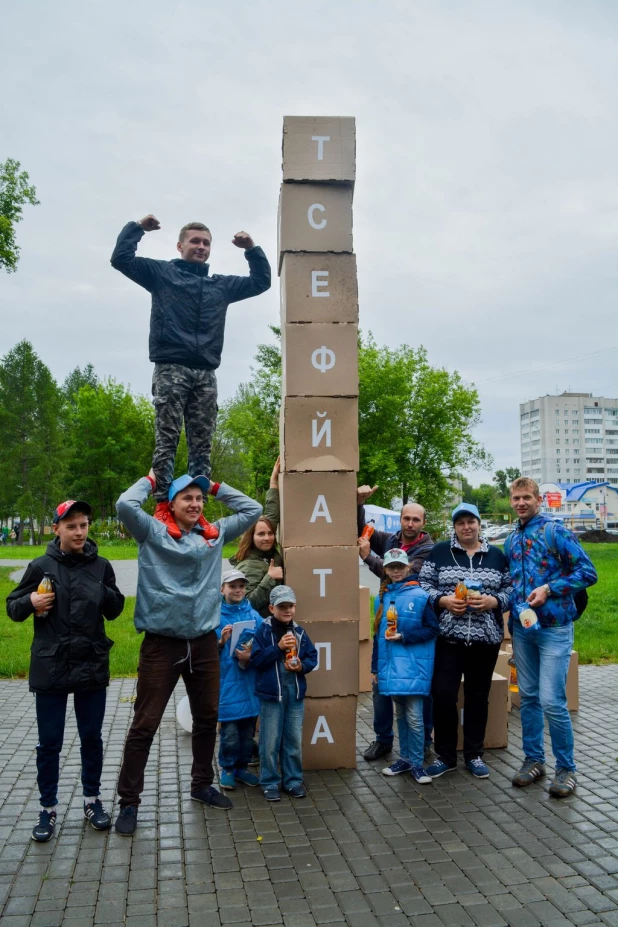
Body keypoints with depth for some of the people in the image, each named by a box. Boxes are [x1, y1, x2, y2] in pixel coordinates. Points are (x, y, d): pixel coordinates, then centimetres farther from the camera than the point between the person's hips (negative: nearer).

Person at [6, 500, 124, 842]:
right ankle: (48, 807, 25)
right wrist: (30, 601, -17)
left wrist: (106, 594, -14)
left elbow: (114, 611, 6)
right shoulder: (40, 566, -4)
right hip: (50, 668, -1)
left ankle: (92, 799, 31)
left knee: (92, 738, 13)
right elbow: (12, 607, 4)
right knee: (49, 742, 8)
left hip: (92, 666, 1)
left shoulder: (101, 566, -1)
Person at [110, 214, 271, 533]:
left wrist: (252, 249, 20)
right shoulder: (162, 273, 12)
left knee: (202, 445, 0)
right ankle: (163, 507, -7)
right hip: (170, 369, -4)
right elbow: (121, 258, 4)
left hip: (205, 374, 4)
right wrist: (137, 227, 4)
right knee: (167, 440, -8)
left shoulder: (221, 285, 24)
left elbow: (261, 282, 30)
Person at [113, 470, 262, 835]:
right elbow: (126, 505, -20)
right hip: (162, 643, -4)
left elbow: (253, 509, 13)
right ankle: (129, 802, 17)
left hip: (204, 643, 5)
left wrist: (217, 487, 12)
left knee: (208, 718, 17)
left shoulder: (215, 534, 9)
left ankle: (202, 784, 38)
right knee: (145, 724, 2)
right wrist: (150, 480, -2)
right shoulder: (154, 533, -3)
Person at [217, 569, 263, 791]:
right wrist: (221, 641, -20)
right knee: (229, 731, 0)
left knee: (248, 729, 12)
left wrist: (251, 655, -13)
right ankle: (227, 769, 21)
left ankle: (242, 766, 29)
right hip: (226, 681, -3)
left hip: (249, 681, 3)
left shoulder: (254, 615, 3)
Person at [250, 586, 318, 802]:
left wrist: (302, 666, -12)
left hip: (295, 694, 4)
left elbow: (312, 657, 9)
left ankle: (293, 780, 25)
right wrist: (278, 647, -21)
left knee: (294, 740, 12)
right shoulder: (264, 632, -7)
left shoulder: (299, 632, 5)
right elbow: (255, 660, -13)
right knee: (270, 742, 4)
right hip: (270, 694, -4)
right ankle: (270, 783, 18)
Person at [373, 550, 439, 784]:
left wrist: (404, 637, -16)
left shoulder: (420, 596, -8)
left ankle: (417, 764, 12)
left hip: (413, 666, -5)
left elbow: (432, 629, -7)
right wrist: (375, 667, 14)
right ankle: (405, 759, 28)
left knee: (414, 717, -2)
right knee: (400, 715, 16)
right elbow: (378, 634, 13)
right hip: (391, 665, 5)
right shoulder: (383, 598, 9)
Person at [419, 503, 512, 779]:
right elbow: (423, 585, 1)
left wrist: (493, 601, -12)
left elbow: (511, 589, 7)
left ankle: (474, 755, 25)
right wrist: (444, 600, -15)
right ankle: (445, 756, 13)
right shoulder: (439, 551, 3)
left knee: (478, 696, 11)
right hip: (448, 637, -2)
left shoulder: (496, 555, 8)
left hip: (485, 638, 2)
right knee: (443, 694, -4)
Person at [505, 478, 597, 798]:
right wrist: (510, 607, 7)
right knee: (528, 697, 12)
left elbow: (588, 572, -11)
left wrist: (549, 589, -19)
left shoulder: (556, 532, -7)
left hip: (553, 627, -6)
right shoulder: (511, 541, 12)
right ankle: (533, 759, 25)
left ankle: (566, 767, 10)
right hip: (522, 627, 6)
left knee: (552, 701, -7)